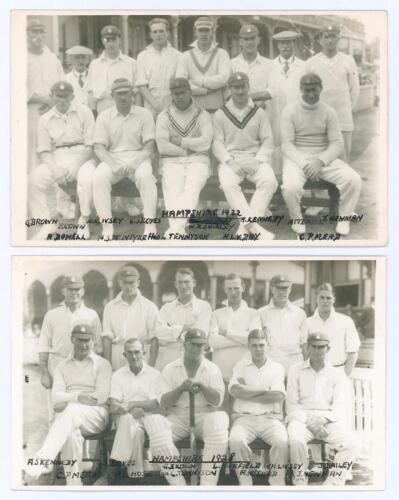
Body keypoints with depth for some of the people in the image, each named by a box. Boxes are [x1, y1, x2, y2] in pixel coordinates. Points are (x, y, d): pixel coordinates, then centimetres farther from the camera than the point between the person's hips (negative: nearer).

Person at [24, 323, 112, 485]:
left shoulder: (102, 364, 10)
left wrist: (68, 403, -10)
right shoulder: (62, 366, 19)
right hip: (70, 417, 2)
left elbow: (101, 397, -5)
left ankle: (41, 461, -44)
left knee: (72, 410, -37)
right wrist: (77, 397, -17)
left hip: (96, 415, -2)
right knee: (71, 435, -36)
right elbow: (56, 398, 5)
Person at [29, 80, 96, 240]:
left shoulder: (84, 112, 2)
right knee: (35, 178, -25)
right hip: (56, 159, 2)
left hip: (81, 157, -2)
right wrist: (55, 169, -14)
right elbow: (45, 151, 6)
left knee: (87, 177, -36)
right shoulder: (45, 119, 9)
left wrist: (75, 166, -17)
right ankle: (49, 222, -9)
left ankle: (84, 220, -12)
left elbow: (90, 146, -3)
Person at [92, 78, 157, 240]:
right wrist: (113, 164, -17)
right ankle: (107, 227, -27)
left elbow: (149, 146, 1)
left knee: (146, 175, -34)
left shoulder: (144, 114, 8)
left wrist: (135, 163, -18)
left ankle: (150, 225, -30)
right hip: (112, 158, 1)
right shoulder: (104, 116, 10)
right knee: (98, 177, -30)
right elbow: (99, 147, 2)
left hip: (138, 158, -1)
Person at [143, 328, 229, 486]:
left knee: (219, 435, -35)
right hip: (177, 416, 0)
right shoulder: (170, 369, 8)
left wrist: (200, 384, -17)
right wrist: (181, 388, -15)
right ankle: (178, 485, -23)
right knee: (158, 438, -32)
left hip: (205, 415, 0)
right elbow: (163, 402, 1)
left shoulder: (212, 369, 8)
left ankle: (208, 485, -26)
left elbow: (217, 400, -2)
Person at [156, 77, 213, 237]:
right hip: (172, 161, 1)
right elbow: (162, 146, -3)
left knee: (192, 187, -32)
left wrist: (181, 142, -4)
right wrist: (190, 148, -4)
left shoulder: (202, 115, 11)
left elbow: (205, 143, -4)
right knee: (173, 189, -30)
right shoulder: (164, 116, 11)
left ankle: (176, 227, -49)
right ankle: (178, 229, -48)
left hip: (198, 160, 0)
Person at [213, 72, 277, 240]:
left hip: (255, 159, 1)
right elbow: (217, 143, 2)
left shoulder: (259, 112, 14)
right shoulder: (220, 114, 11)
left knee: (269, 181, -30)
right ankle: (254, 227, -36)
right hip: (230, 159, -1)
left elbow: (267, 141, 7)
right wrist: (230, 162, -15)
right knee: (228, 183, -34)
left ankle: (245, 226, -30)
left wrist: (257, 160, -11)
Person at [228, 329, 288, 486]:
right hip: (245, 417, 0)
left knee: (281, 441, -30)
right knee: (236, 440, -31)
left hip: (270, 417, 0)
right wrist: (264, 390, -4)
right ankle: (245, 484, -17)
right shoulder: (240, 366, 13)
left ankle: (277, 483, -15)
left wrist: (247, 393, -3)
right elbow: (235, 390, -7)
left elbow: (278, 396, -4)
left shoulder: (277, 368, 13)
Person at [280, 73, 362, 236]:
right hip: (297, 158, -2)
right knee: (290, 187, -34)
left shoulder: (328, 112, 5)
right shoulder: (290, 112, -1)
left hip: (324, 158, 2)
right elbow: (287, 144, -8)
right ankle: (297, 219, -3)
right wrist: (305, 164, -22)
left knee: (354, 179, -22)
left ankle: (344, 218, 1)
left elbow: (337, 143, -1)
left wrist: (320, 161, -19)